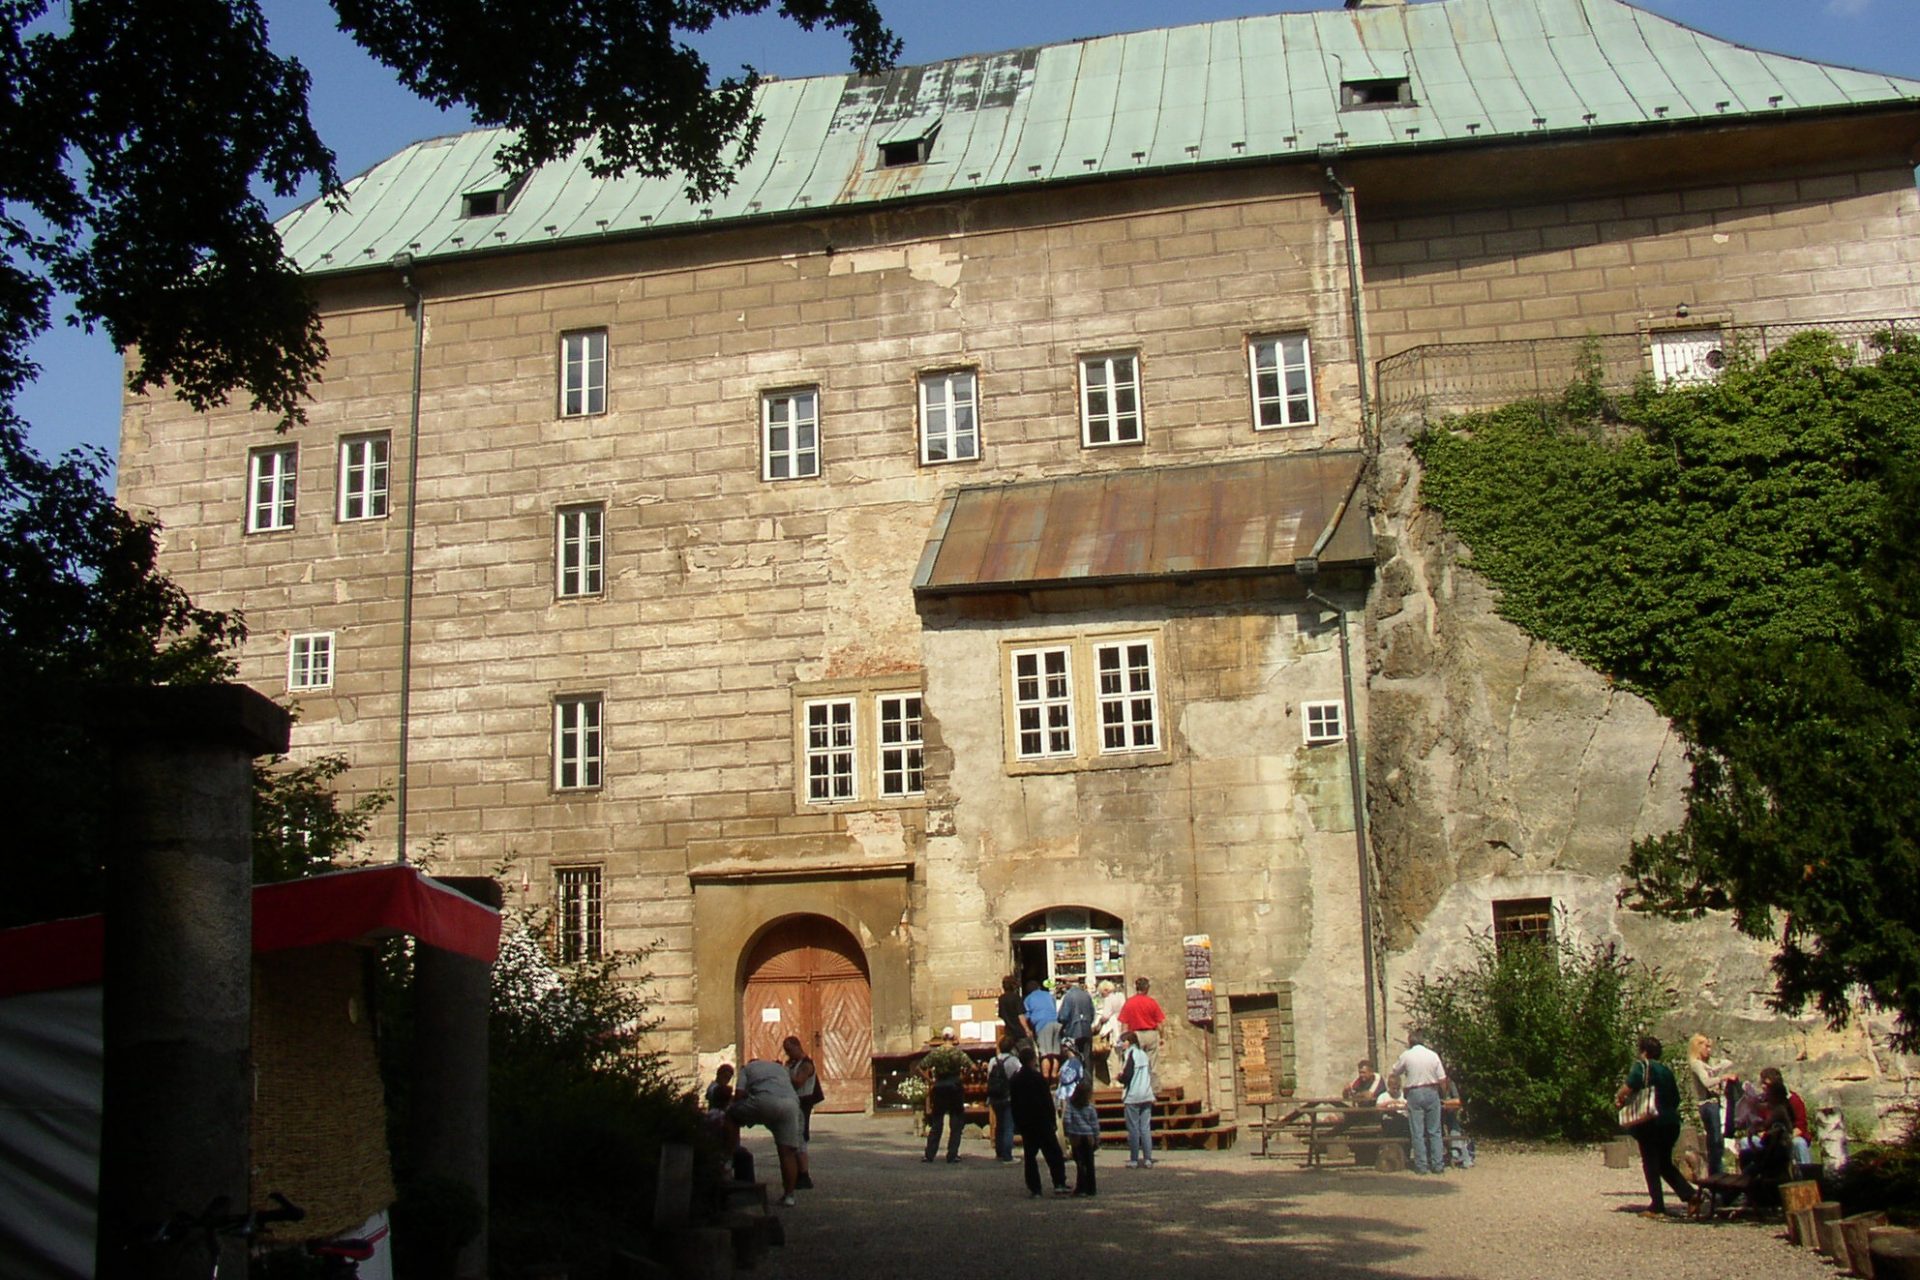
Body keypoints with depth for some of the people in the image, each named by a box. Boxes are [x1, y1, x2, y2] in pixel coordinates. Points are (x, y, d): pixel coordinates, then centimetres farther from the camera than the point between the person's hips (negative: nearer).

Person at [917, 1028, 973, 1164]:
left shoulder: (935, 1052, -1)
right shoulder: (958, 1052, -8)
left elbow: (920, 1068, -3)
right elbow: (972, 1066, -19)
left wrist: (929, 1080, 2)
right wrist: (963, 1079, -6)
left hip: (939, 1088, 2)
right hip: (955, 1088, -2)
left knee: (936, 1123, 11)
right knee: (956, 1124, 6)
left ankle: (929, 1155, 9)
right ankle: (952, 1155, 3)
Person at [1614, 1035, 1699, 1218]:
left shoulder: (1642, 1065, -7)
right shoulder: (1666, 1070, 14)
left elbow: (1629, 1086, -19)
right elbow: (1676, 1098, 19)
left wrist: (1619, 1098, -2)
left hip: (1651, 1122, -7)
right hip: (1671, 1123, 7)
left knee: (1650, 1164, 2)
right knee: (1665, 1164, 18)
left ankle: (1657, 1207, 0)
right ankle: (1690, 1194, 4)